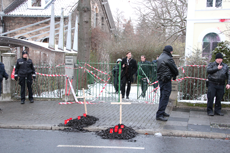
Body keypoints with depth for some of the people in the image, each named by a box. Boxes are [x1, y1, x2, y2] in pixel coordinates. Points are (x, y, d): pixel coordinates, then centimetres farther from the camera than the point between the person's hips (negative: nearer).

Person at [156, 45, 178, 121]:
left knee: (162, 96, 19)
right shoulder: (168, 58, -14)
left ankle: (162, 112, 28)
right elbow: (174, 69, -8)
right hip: (166, 79, -10)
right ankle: (159, 114, -11)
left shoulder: (160, 57, 14)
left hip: (160, 79, 10)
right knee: (165, 97, -8)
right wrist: (175, 75, 14)